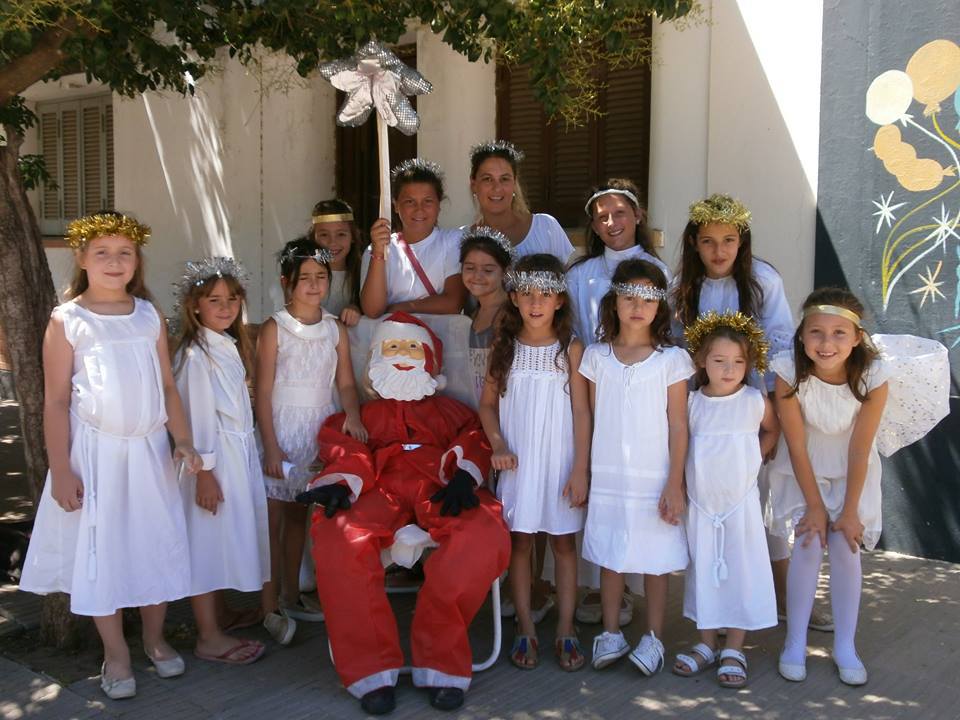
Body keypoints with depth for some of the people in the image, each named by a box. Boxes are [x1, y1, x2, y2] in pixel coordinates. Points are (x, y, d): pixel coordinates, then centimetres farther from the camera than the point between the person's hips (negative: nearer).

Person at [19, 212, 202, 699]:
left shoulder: (149, 316, 5)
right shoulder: (67, 321, -5)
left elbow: (167, 386, 9)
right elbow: (56, 401, -6)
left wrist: (183, 441, 0)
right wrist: (61, 469, -9)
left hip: (149, 449, 3)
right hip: (95, 450, -3)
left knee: (155, 544, 10)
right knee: (100, 549, 5)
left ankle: (155, 638, 30)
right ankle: (115, 654, 21)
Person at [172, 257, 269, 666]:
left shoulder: (231, 346, 11)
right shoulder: (195, 354, -16)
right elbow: (196, 416, -19)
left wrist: (247, 453, 14)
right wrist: (204, 471, -19)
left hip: (241, 450, 9)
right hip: (214, 458, -9)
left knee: (229, 537, 18)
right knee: (208, 540, 0)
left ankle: (220, 615, 33)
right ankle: (209, 638, 9)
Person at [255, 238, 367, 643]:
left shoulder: (335, 329, 4)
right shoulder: (275, 328, -8)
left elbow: (346, 383, 5)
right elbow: (263, 392, -9)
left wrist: (352, 414, -15)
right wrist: (271, 446, -13)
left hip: (320, 429, 4)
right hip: (281, 429, -4)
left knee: (298, 516, 15)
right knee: (274, 519, -1)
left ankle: (291, 595, 28)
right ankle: (270, 606, 8)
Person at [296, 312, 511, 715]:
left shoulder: (451, 410, 32)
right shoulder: (362, 414, 32)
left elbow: (475, 443, 14)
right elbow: (347, 452, 14)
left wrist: (464, 475, -11)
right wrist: (342, 483, -11)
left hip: (441, 491, 0)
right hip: (380, 491, 0)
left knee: (484, 535, -35)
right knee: (338, 537, -36)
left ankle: (440, 661, -26)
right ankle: (371, 669, -29)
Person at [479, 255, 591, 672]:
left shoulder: (570, 349, -4)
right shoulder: (504, 346, 1)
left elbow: (581, 412, -4)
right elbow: (488, 405, 7)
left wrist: (580, 470, -8)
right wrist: (497, 446, -9)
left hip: (560, 462, -1)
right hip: (517, 462, 1)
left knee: (564, 542, 6)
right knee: (519, 542, 6)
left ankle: (565, 630, 17)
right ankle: (525, 630, 18)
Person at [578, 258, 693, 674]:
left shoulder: (672, 359, -2)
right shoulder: (596, 356, 4)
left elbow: (677, 426, -2)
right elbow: (591, 421, 8)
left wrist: (674, 484, -6)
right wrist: (584, 474, 5)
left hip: (654, 479, -2)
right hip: (607, 478, 2)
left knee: (655, 560, 5)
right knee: (609, 558, 9)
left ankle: (653, 638, 18)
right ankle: (611, 634, 22)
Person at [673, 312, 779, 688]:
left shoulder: (756, 401, -6)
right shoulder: (691, 403, -4)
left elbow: (771, 432, 13)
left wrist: (751, 460, 2)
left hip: (741, 502, -1)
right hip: (700, 504, 1)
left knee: (741, 573, 4)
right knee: (703, 573, 10)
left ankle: (733, 651, 17)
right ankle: (706, 645, 25)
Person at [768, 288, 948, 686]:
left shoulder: (874, 376, -27)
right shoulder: (790, 372, -28)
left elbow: (859, 450, -19)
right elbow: (797, 446, -20)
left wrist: (849, 512, -13)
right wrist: (814, 506, -15)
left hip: (852, 471, 1)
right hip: (803, 470, -1)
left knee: (846, 546, -4)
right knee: (808, 545, -8)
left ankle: (845, 647, 10)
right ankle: (795, 643, 6)